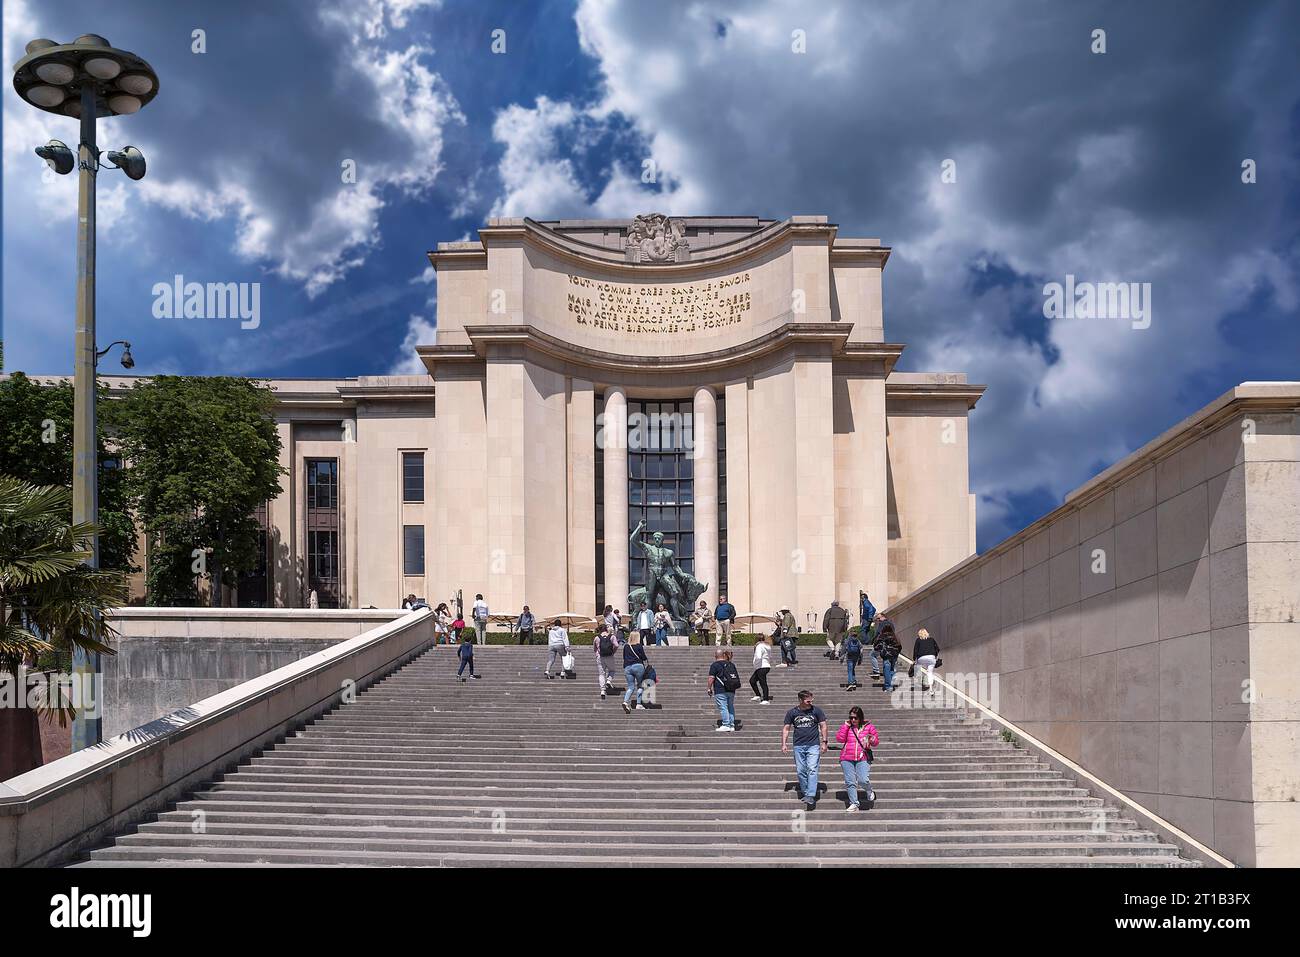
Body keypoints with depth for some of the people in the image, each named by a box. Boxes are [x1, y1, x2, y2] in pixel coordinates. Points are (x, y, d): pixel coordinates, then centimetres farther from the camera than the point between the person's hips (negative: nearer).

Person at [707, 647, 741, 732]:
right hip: (731, 691, 6)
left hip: (720, 691, -6)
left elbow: (711, 678, -11)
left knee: (723, 708, -6)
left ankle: (726, 725, -11)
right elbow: (737, 676, 17)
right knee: (731, 708, 12)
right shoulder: (731, 664, 14)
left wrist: (709, 688, -3)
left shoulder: (714, 665, -5)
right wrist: (736, 686, 26)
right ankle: (732, 725, 12)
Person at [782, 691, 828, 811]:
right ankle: (805, 793, 19)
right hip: (798, 746, 2)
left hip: (813, 745, -2)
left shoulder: (816, 710, 1)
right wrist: (784, 744, 2)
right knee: (801, 771, 5)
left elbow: (823, 726, 6)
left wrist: (824, 742, -1)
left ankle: (811, 796, -18)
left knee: (812, 769, -13)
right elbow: (786, 729, 9)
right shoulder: (792, 713, 4)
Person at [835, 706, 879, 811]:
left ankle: (870, 793, 17)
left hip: (863, 759, -2)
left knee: (863, 781, -15)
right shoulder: (846, 727, 10)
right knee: (850, 782, -1)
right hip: (847, 759, 2)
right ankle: (854, 804, 7)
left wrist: (871, 739, -13)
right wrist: (846, 726, -4)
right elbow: (840, 738, -3)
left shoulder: (868, 727, 7)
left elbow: (876, 741, 10)